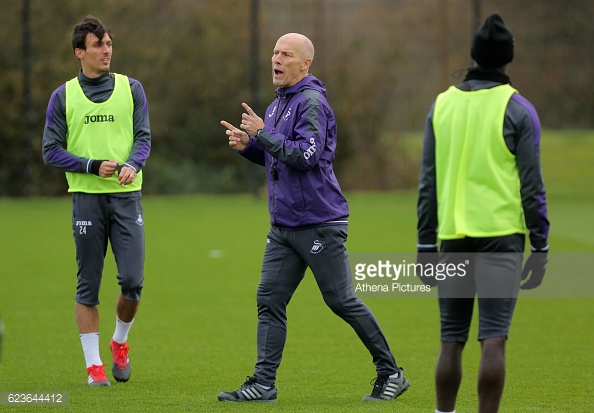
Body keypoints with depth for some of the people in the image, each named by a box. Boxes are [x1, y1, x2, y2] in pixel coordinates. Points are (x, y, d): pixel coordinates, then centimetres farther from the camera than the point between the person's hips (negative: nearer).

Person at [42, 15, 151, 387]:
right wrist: (93, 166, -12)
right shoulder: (64, 96, 5)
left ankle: (120, 343, 20)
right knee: (88, 285, 1)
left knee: (133, 281, -7)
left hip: (127, 195, 1)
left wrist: (132, 165, -16)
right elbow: (52, 151, 2)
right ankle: (94, 364, 9)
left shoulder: (131, 89, 9)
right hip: (87, 198, -1)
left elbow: (143, 137, 5)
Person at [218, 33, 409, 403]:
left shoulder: (312, 102, -13)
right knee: (269, 302, 2)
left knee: (342, 301, -2)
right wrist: (248, 145, 7)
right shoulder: (279, 103, 15)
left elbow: (306, 155, -24)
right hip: (283, 226, 9)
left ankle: (391, 374, 9)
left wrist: (262, 133, -19)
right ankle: (264, 383, 2)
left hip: (319, 223, -9)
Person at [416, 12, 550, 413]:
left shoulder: (442, 105, 7)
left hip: (454, 238, 4)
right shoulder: (518, 110, -4)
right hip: (500, 235, -4)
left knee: (451, 342, 10)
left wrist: (426, 247, 12)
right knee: (493, 341, -6)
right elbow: (532, 186, -6)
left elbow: (428, 183, 8)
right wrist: (540, 249, -1)